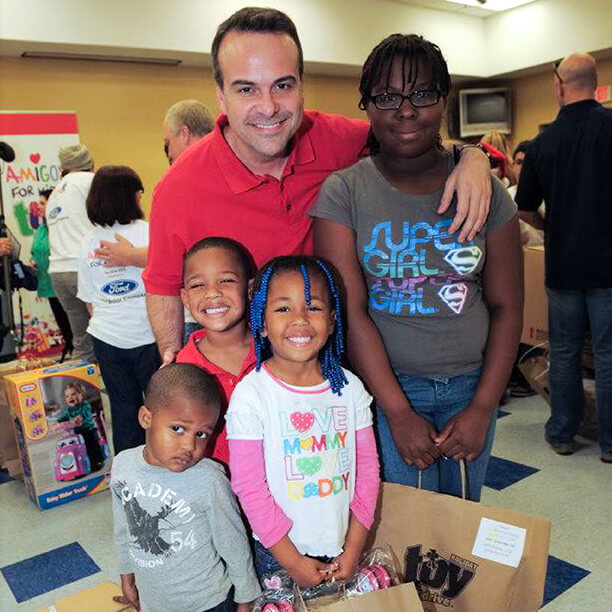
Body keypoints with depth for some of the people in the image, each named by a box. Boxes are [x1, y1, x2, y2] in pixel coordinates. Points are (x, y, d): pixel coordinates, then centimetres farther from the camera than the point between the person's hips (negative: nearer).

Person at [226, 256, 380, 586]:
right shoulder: (251, 395, -16)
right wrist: (293, 560, -12)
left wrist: (353, 549, -3)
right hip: (277, 552, -3)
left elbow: (367, 468, 0)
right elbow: (249, 487, -14)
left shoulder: (349, 387, -5)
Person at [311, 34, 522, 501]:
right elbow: (350, 312, -12)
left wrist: (483, 409, -5)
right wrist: (399, 413, -14)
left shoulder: (484, 189, 0)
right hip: (385, 388, -2)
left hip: (471, 386, 3)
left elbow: (506, 307, 1)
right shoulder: (343, 192, -6)